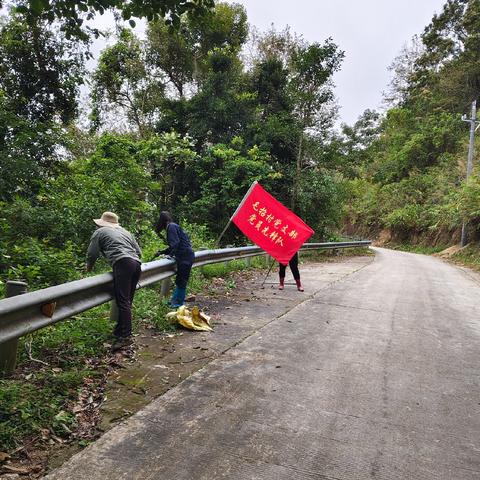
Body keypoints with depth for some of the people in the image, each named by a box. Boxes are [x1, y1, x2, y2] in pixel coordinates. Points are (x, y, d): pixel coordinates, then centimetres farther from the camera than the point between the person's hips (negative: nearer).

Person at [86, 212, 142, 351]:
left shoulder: (99, 232, 16)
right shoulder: (125, 232, 32)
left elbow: (92, 254, 13)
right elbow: (139, 252, 26)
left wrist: (89, 268, 31)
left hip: (122, 264, -7)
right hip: (136, 264, 7)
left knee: (123, 301, -11)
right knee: (127, 301, 12)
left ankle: (126, 336, -16)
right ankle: (119, 331, 19)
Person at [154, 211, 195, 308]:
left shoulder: (171, 227, -9)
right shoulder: (173, 226, 20)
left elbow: (175, 244, -20)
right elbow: (173, 246, 25)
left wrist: (171, 254, -18)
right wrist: (161, 252, 28)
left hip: (185, 257, -9)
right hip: (185, 256, 9)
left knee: (181, 280, -1)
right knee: (179, 279, 15)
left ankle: (179, 303, 9)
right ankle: (175, 300, 24)